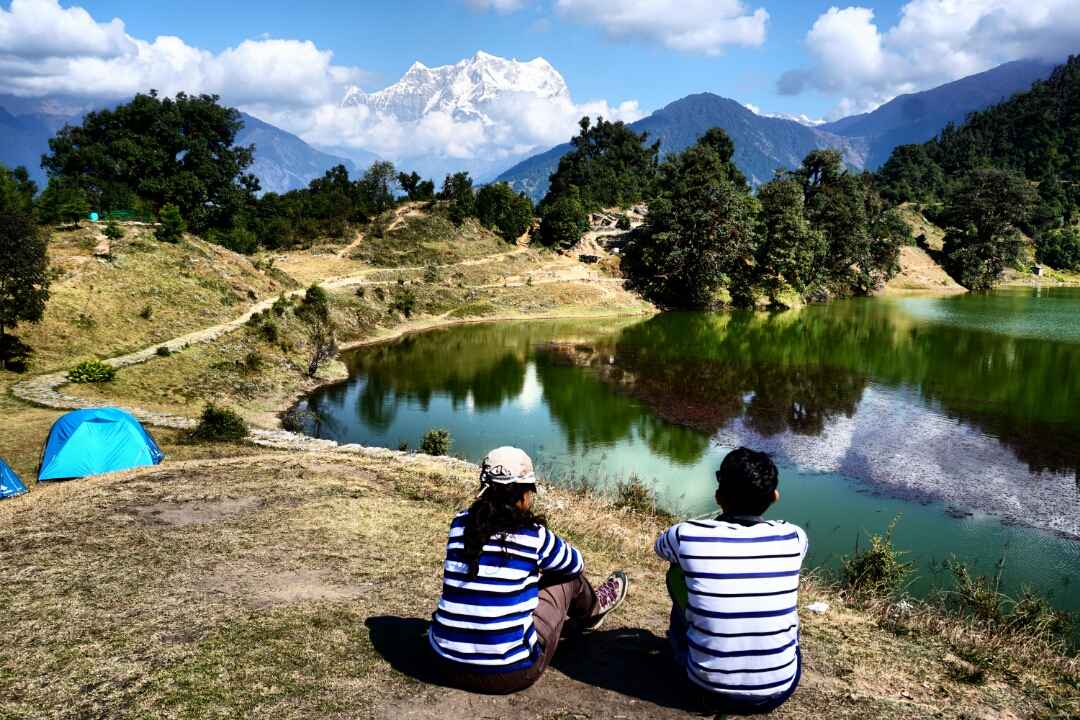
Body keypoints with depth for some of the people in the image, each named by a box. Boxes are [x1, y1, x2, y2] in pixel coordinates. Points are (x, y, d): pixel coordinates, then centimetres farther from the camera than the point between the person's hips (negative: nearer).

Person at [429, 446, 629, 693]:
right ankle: (592, 610, 48)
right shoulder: (534, 536, -12)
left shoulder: (460, 524, -2)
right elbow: (576, 563, 10)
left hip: (448, 664, 5)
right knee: (568, 575, 12)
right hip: (510, 675, -4)